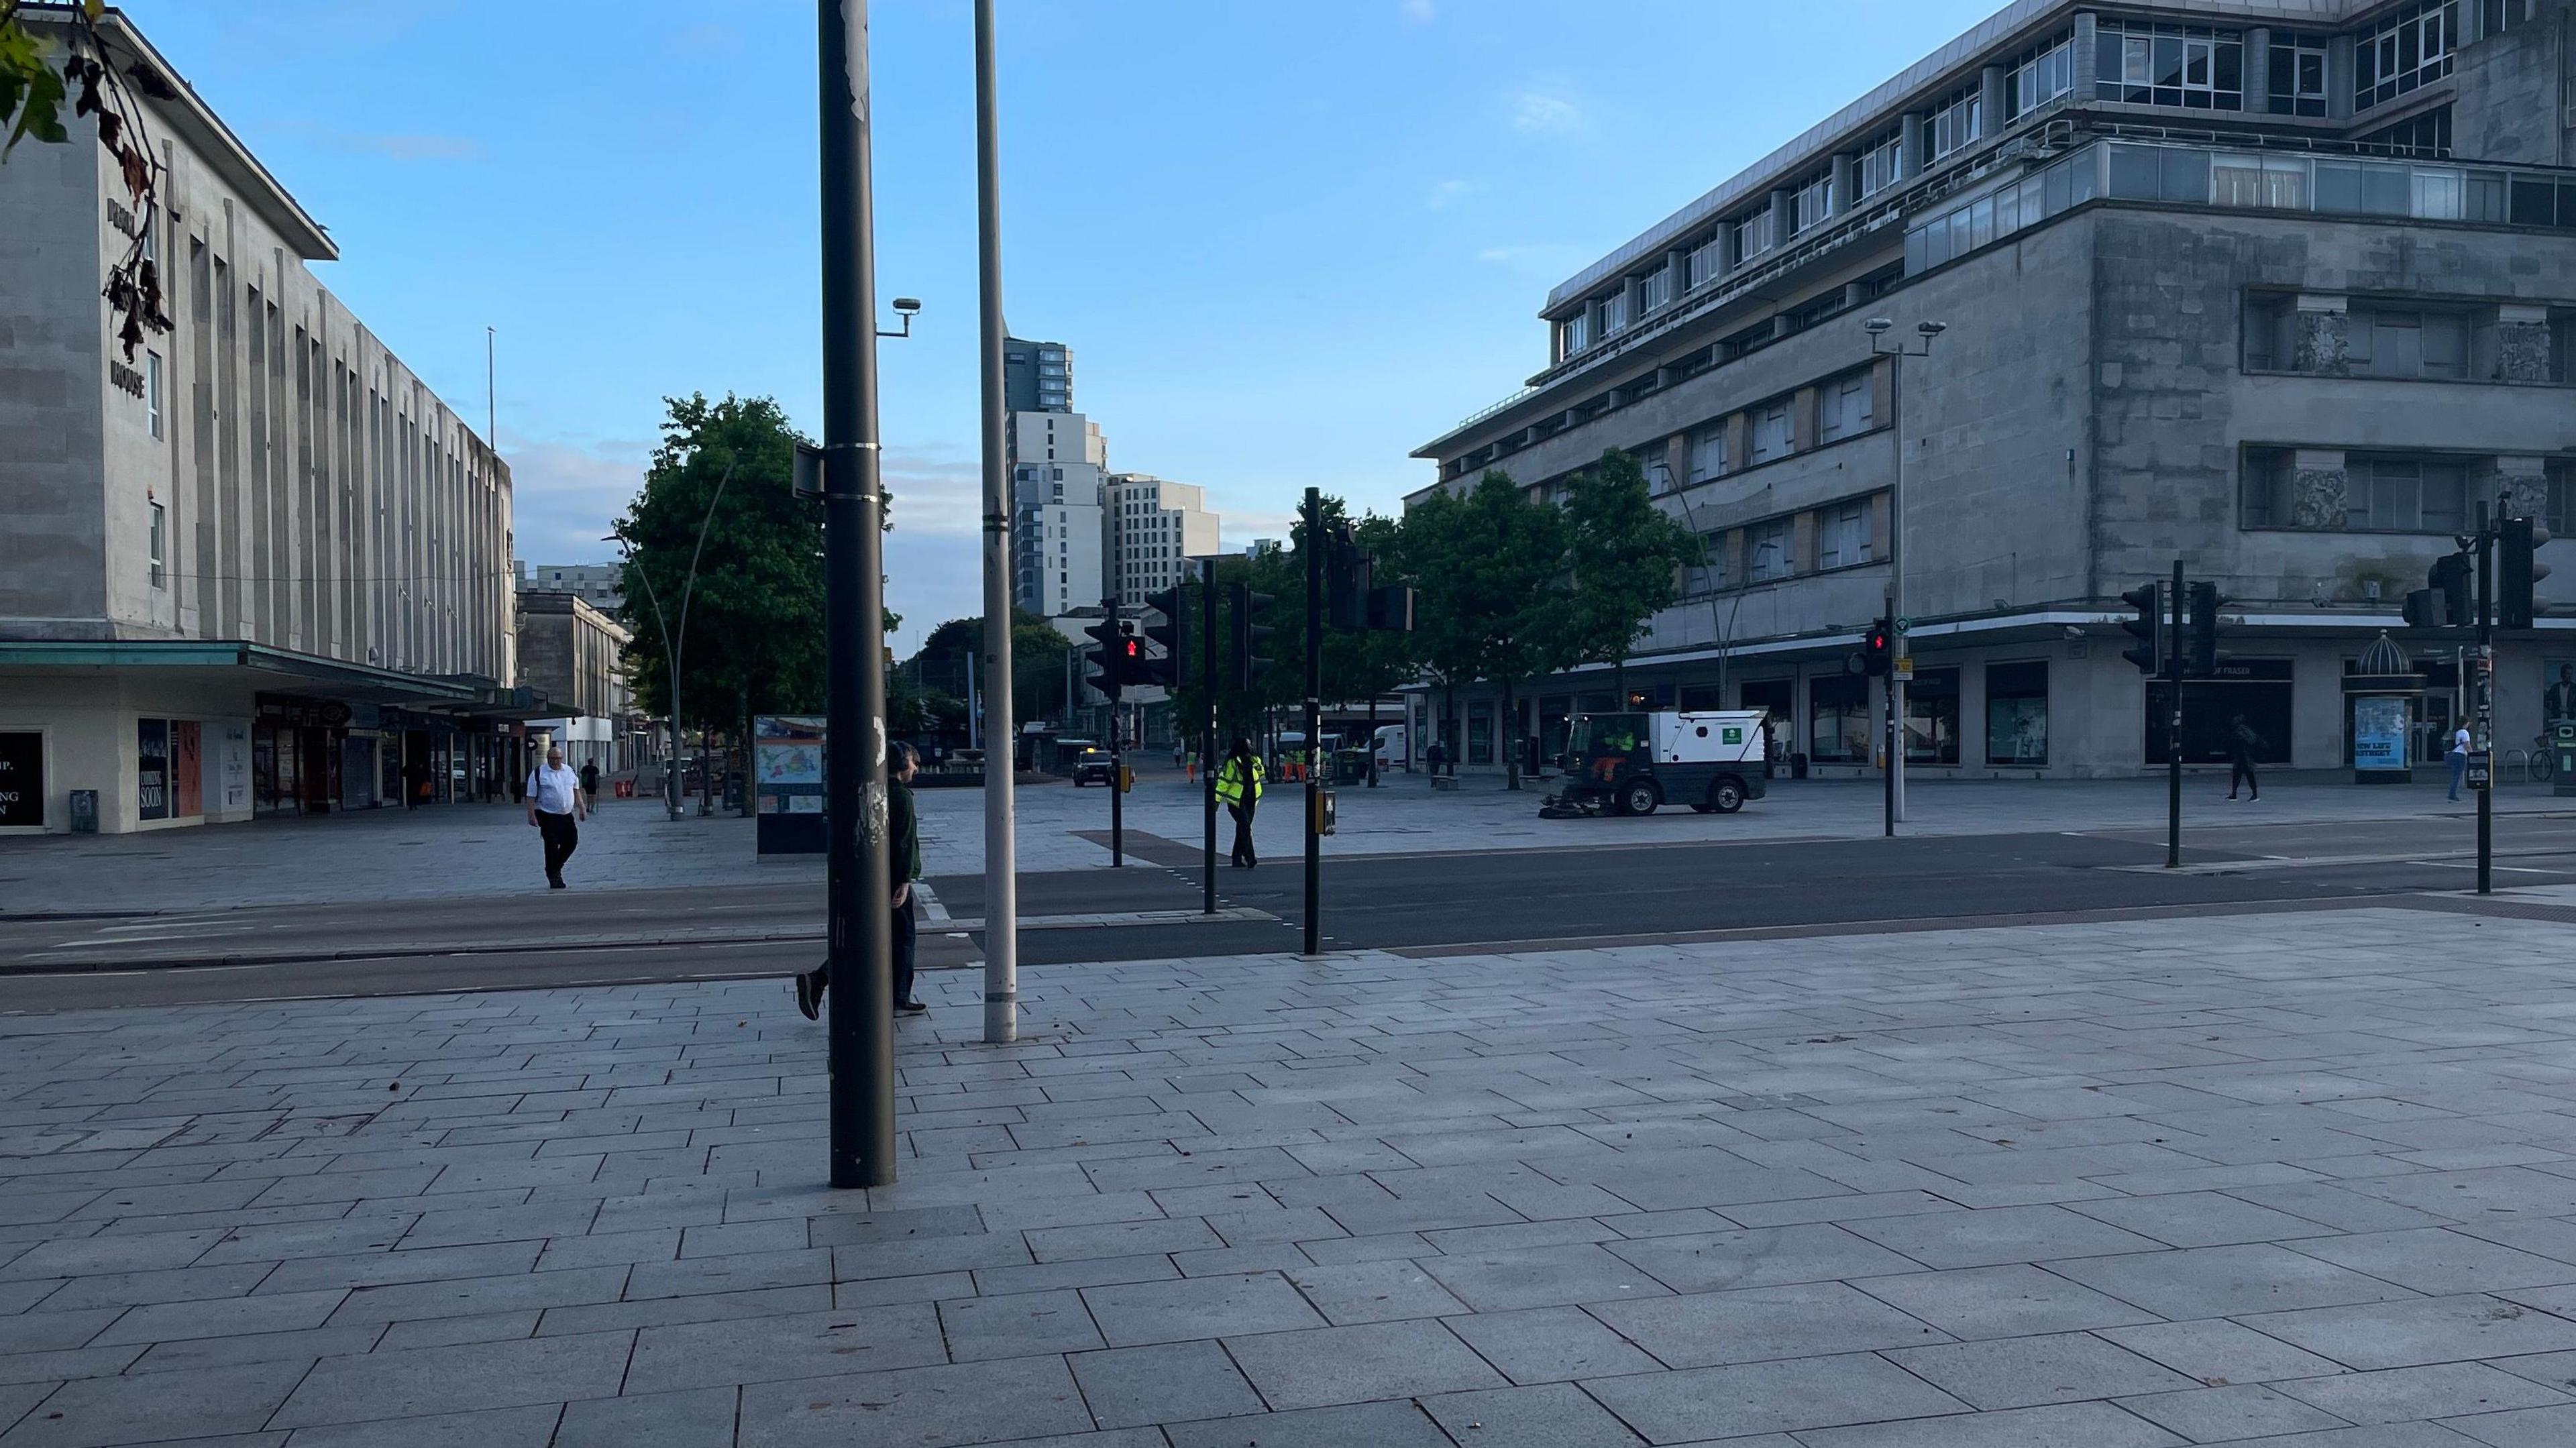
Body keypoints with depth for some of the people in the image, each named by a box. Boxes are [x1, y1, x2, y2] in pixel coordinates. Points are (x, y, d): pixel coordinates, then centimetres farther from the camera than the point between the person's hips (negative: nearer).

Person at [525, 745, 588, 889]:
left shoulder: (569, 771, 10)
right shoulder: (538, 774, -6)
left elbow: (576, 791, 19)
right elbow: (531, 797, -7)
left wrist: (582, 808, 12)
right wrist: (532, 816, -13)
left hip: (567, 816, 5)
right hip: (548, 817, -5)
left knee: (571, 842, 6)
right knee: (552, 847, -6)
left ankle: (555, 868, 26)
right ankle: (553, 877, 3)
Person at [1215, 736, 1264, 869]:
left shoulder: (1251, 760, 8)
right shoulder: (1233, 762, -13)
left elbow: (1261, 774, 21)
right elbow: (1224, 781, -13)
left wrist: (1258, 765, 1)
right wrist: (1217, 799, -16)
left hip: (1249, 801, 7)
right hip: (1236, 802, -7)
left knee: (1242, 829, 12)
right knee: (1245, 828, -15)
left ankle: (1237, 859, 19)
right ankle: (1250, 858, -19)